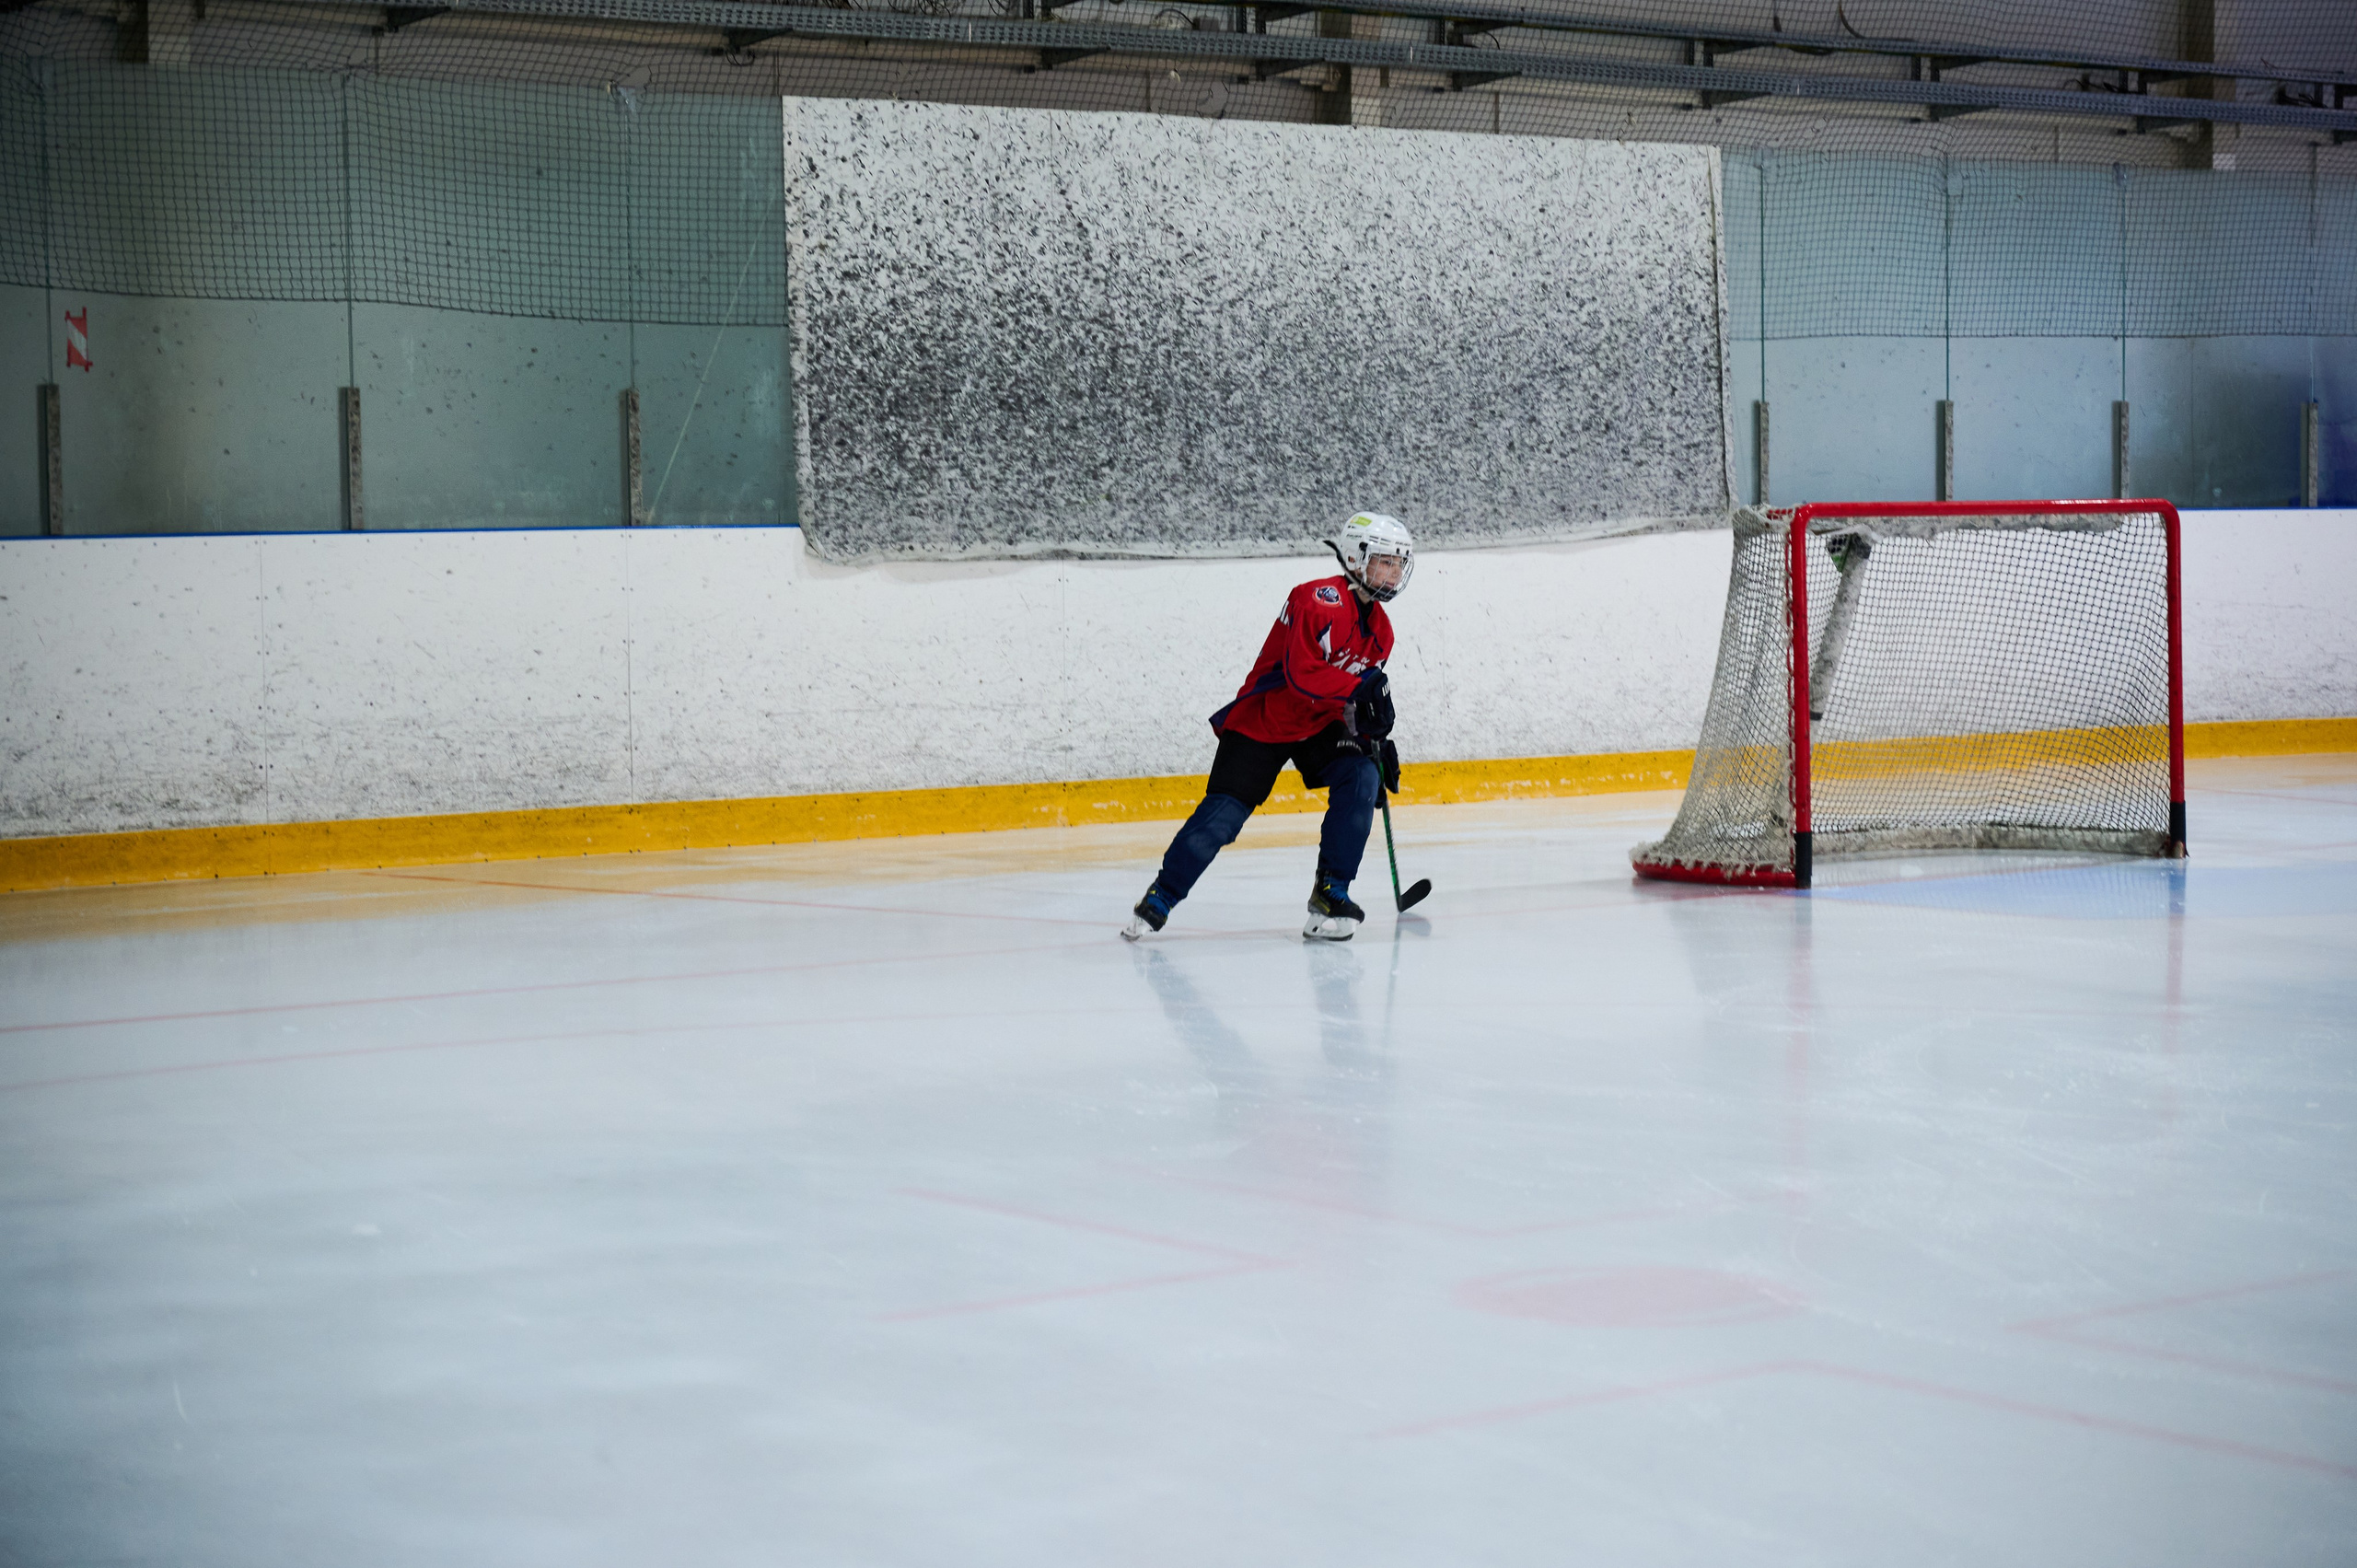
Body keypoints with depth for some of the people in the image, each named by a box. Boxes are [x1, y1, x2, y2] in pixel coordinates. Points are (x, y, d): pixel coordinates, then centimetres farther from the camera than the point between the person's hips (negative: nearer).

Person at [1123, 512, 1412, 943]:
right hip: (1261, 721, -7)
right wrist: (1360, 687, -36)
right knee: (1221, 817, -12)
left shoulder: (1379, 629, 5)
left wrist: (1376, 739, 2)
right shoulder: (1317, 600, -22)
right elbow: (1302, 674, -32)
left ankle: (1330, 892, -9)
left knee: (1362, 777, -19)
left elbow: (1362, 700, 15)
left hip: (1320, 727, 7)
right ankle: (1161, 898, 6)